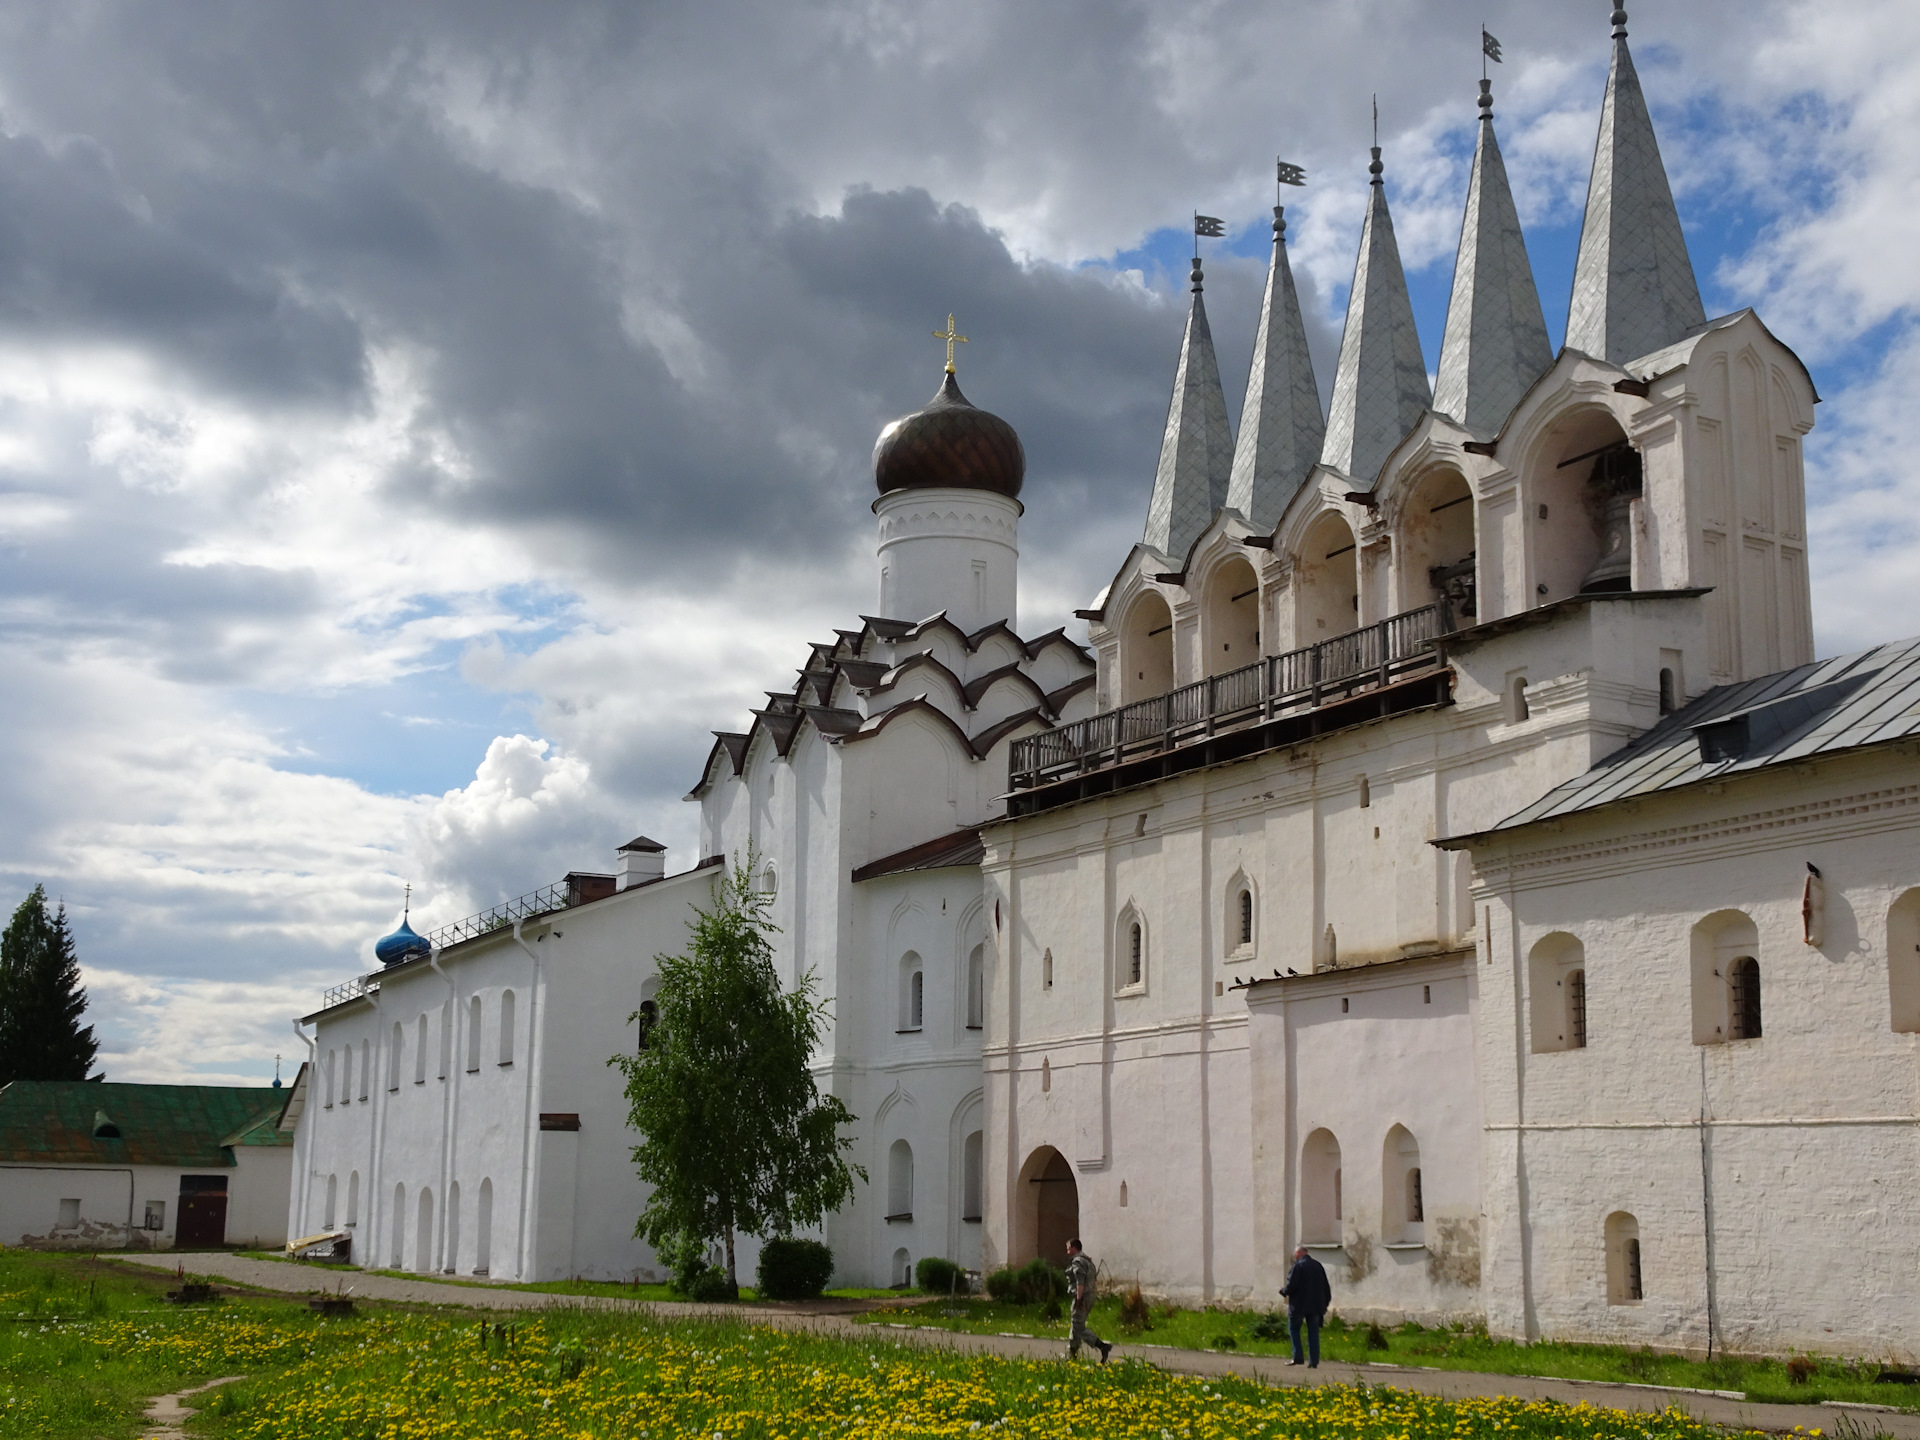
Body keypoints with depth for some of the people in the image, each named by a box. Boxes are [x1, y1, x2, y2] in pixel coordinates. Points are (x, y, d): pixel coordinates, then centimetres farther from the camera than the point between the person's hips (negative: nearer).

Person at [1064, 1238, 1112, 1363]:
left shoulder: (1077, 1261, -12)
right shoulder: (1088, 1261, 19)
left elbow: (1080, 1281, -23)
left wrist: (1079, 1298, -25)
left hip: (1082, 1297, -10)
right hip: (1090, 1296, 10)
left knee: (1079, 1328, -9)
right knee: (1076, 1326, 17)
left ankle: (1102, 1346, -20)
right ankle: (1071, 1355, 23)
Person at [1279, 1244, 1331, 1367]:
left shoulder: (1298, 1266, -11)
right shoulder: (1318, 1266, 8)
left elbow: (1292, 1286, -16)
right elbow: (1326, 1287, 12)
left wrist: (1283, 1290, 4)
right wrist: (1325, 1304, 20)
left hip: (1299, 1305, -5)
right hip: (1316, 1305, 5)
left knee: (1294, 1329, 9)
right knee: (1313, 1333, 8)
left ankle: (1298, 1357, 1)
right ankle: (1314, 1361, 4)